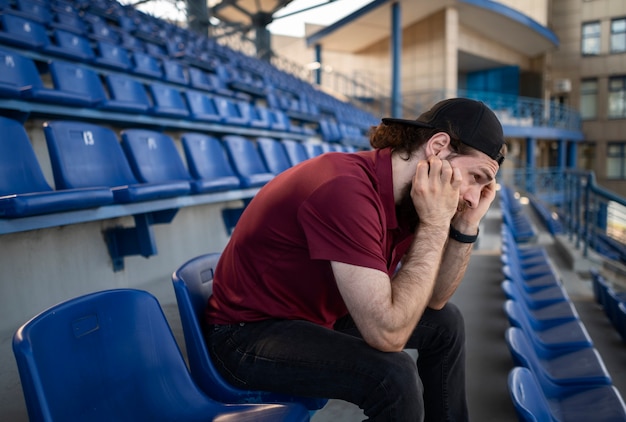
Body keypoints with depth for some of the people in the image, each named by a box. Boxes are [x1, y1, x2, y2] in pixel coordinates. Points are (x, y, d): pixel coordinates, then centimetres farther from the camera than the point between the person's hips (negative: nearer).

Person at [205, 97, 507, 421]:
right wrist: (434, 224, -28)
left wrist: (466, 225, -9)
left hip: (320, 314, 9)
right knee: (393, 376, -29)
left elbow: (434, 299, 4)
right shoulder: (347, 191, -32)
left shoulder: (405, 194, -4)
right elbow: (387, 334, -33)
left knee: (444, 322, 11)